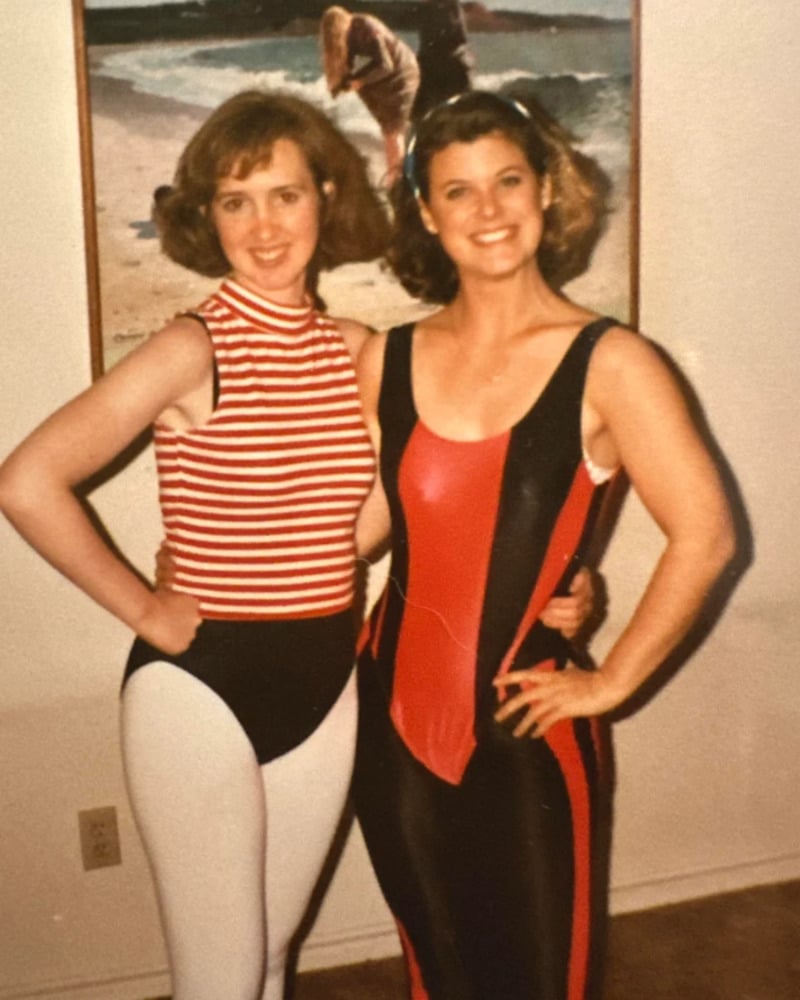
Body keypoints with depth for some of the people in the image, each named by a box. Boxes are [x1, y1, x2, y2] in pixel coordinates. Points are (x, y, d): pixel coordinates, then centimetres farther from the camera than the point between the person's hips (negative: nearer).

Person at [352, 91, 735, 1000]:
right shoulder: (386, 363, 1)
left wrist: (612, 681, -10)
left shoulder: (607, 364, -12)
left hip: (523, 728, -3)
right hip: (394, 712, 4)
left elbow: (703, 535, -14)